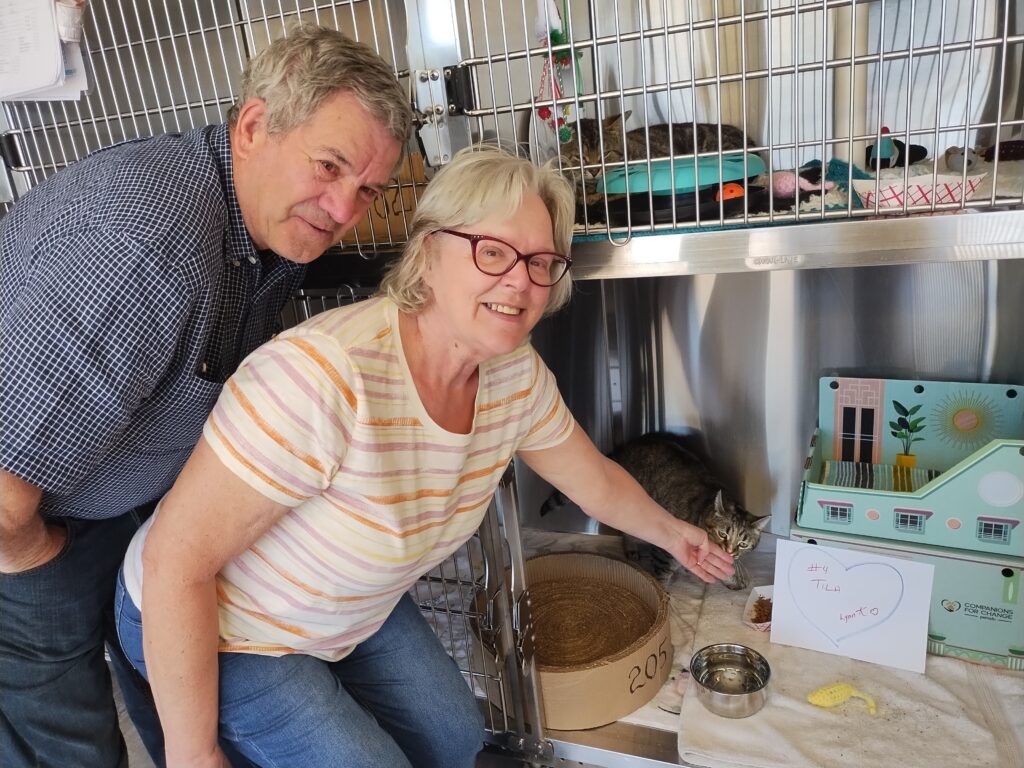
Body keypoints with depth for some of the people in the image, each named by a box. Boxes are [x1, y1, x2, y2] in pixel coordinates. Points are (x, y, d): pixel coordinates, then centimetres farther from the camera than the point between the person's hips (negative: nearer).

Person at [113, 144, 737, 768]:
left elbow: (595, 482, 3)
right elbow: (174, 560, -31)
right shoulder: (326, 373, -39)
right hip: (207, 626, -6)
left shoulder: (518, 376, -16)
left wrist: (671, 533, 18)